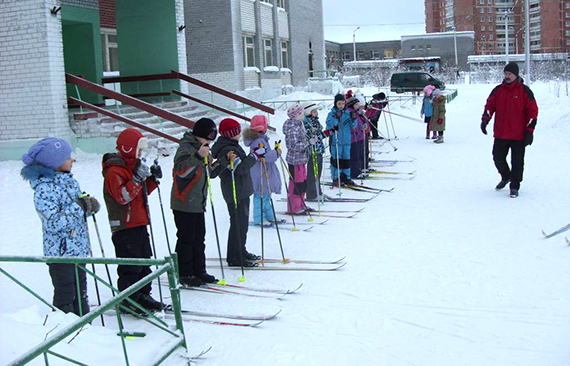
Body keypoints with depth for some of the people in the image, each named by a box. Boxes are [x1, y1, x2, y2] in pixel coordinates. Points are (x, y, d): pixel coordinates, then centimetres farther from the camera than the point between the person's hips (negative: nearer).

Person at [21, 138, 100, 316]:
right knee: (65, 296, 2)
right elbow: (53, 223, -25)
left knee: (81, 294, 18)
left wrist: (89, 205, -3)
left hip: (79, 248, 9)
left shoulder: (69, 180, 8)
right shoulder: (44, 188, -18)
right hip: (61, 252, -9)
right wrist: (79, 207, -22)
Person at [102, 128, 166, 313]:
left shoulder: (133, 166, 16)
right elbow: (122, 197, -25)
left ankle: (142, 295, 25)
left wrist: (153, 179, 6)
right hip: (124, 227, -10)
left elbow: (142, 192, 22)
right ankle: (128, 300, 7)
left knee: (144, 263, 14)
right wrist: (137, 178, -28)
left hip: (139, 224, 10)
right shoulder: (114, 171, -15)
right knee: (130, 266, -4)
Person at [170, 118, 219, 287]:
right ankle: (184, 274, 7)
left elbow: (205, 172, 26)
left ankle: (199, 271, 21)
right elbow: (180, 169, -29)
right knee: (186, 239, -2)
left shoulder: (201, 147, 15)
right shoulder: (186, 147, -14)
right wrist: (198, 156, -40)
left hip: (198, 203, 9)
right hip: (184, 204, -9)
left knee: (199, 239, 13)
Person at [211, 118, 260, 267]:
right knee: (238, 223, -5)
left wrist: (255, 155, 8)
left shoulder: (231, 146, 13)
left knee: (242, 221, 18)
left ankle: (241, 252, 30)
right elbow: (241, 168, -25)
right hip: (236, 193, -11)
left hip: (241, 190, 11)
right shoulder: (228, 150, -20)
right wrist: (255, 155, -21)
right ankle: (235, 258, 2)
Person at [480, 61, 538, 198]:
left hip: (519, 135, -3)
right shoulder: (498, 90, 5)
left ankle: (514, 186, 15)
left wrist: (529, 131, -8)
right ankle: (506, 177, 35)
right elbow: (490, 105, 9)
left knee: (517, 162, 2)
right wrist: (485, 119, -9)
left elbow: (533, 111, -2)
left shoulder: (525, 91, -4)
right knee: (498, 157, 8)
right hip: (500, 134, 3)